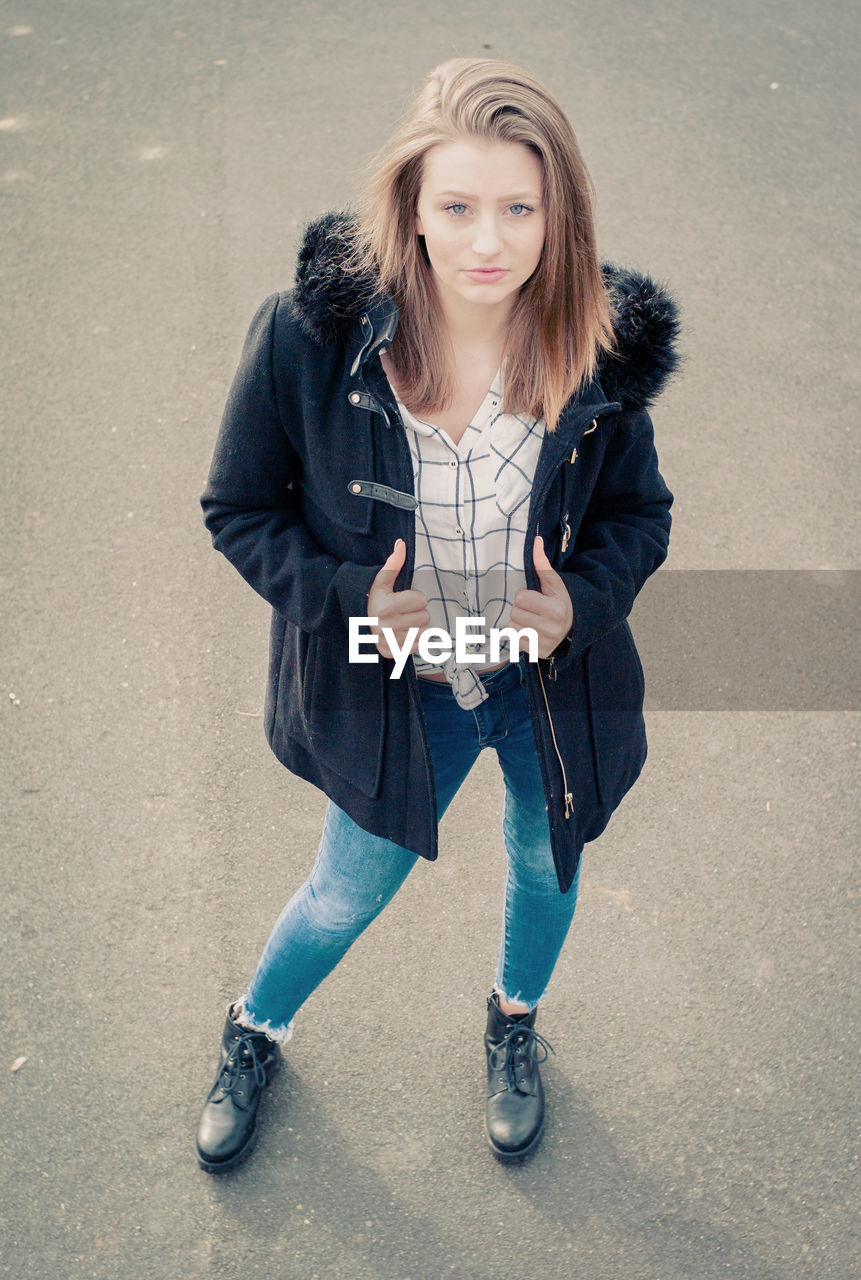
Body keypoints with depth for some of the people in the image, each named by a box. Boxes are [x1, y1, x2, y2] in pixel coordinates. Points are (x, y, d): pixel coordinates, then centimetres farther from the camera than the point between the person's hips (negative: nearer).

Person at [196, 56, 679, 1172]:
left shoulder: (601, 349, -18)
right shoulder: (309, 335, -24)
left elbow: (640, 513, -3)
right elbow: (241, 510, -11)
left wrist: (583, 600, -22)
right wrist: (347, 596, -26)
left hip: (557, 682, 2)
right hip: (394, 687, -2)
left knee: (547, 866, 26)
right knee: (348, 895, 18)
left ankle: (515, 1023, 62)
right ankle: (256, 1032, 54)